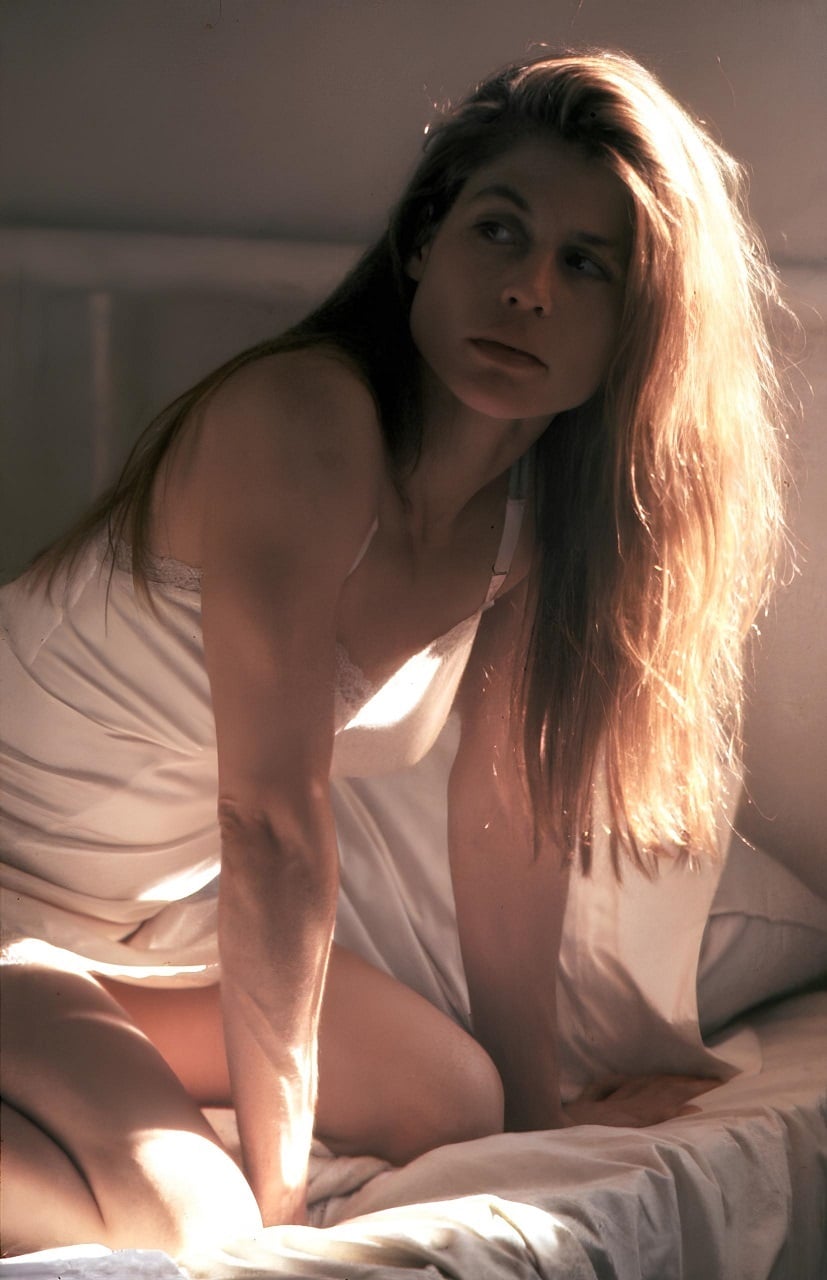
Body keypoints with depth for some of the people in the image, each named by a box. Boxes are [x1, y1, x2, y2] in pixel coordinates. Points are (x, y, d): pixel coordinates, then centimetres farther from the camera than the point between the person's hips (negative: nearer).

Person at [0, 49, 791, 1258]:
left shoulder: (538, 522, -4)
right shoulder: (303, 421, -28)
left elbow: (512, 802, 5)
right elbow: (273, 816, -27)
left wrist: (537, 1109, 10)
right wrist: (276, 1184, -22)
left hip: (162, 919, 9)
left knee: (459, 1107, 6)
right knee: (179, 1223, -28)